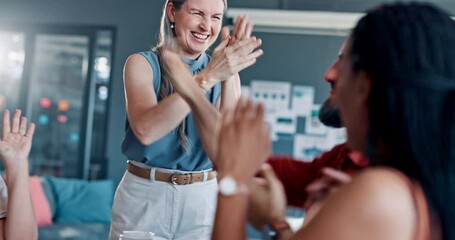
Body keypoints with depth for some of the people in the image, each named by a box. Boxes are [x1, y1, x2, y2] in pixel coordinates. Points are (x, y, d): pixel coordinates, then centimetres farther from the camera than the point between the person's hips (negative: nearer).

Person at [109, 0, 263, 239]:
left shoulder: (225, 72, -1)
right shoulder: (142, 63, -5)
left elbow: (223, 151, -12)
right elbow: (146, 130, -23)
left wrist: (228, 79, -21)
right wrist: (207, 77, -27)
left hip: (203, 200, 2)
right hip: (143, 196, -1)